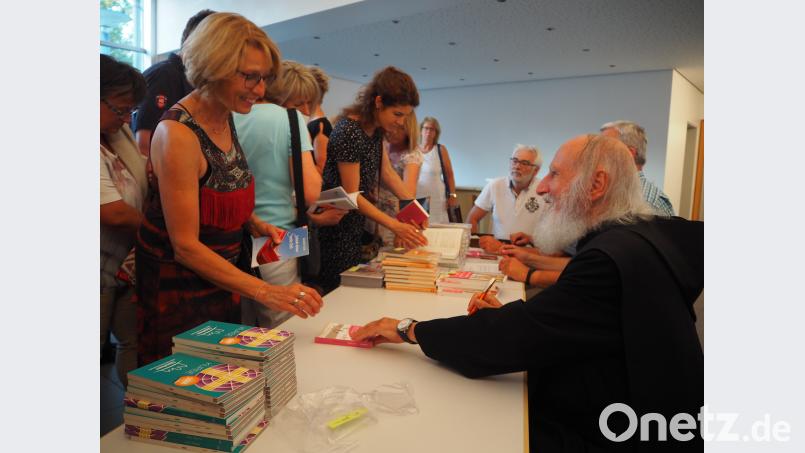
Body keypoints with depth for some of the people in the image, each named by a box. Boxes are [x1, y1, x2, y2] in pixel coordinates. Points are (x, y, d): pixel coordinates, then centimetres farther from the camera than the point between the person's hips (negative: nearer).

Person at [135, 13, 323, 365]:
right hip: (180, 287, -7)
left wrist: (254, 224, -4)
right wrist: (265, 292, -30)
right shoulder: (178, 134, -23)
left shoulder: (226, 120, 1)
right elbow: (185, 245, -24)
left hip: (222, 276, 8)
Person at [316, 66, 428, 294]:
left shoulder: (377, 128, 2)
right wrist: (395, 225, -25)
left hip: (357, 225, 8)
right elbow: (352, 195, -22)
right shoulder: (349, 132, -24)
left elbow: (385, 170, 9)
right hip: (337, 230, -8)